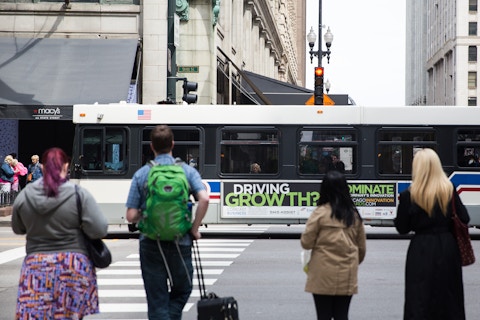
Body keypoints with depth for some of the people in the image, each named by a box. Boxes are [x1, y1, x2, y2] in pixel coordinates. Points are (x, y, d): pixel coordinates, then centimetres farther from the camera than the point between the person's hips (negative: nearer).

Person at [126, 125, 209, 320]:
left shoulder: (141, 174, -1)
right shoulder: (187, 171, 0)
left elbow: (131, 216, -5)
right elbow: (204, 199, -16)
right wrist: (194, 229, -4)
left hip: (150, 243, 0)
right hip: (180, 243, 0)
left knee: (157, 300, 7)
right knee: (182, 291, 20)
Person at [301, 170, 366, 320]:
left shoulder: (320, 213, -10)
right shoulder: (354, 215, 4)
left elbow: (306, 242, -8)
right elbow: (362, 247, 11)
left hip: (323, 276, -3)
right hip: (347, 277, 4)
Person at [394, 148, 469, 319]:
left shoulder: (409, 195, -10)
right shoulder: (450, 191, -5)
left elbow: (402, 228, -5)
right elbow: (464, 219, -3)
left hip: (421, 252, -2)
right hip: (447, 247, 2)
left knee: (419, 301, 4)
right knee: (449, 298, 14)